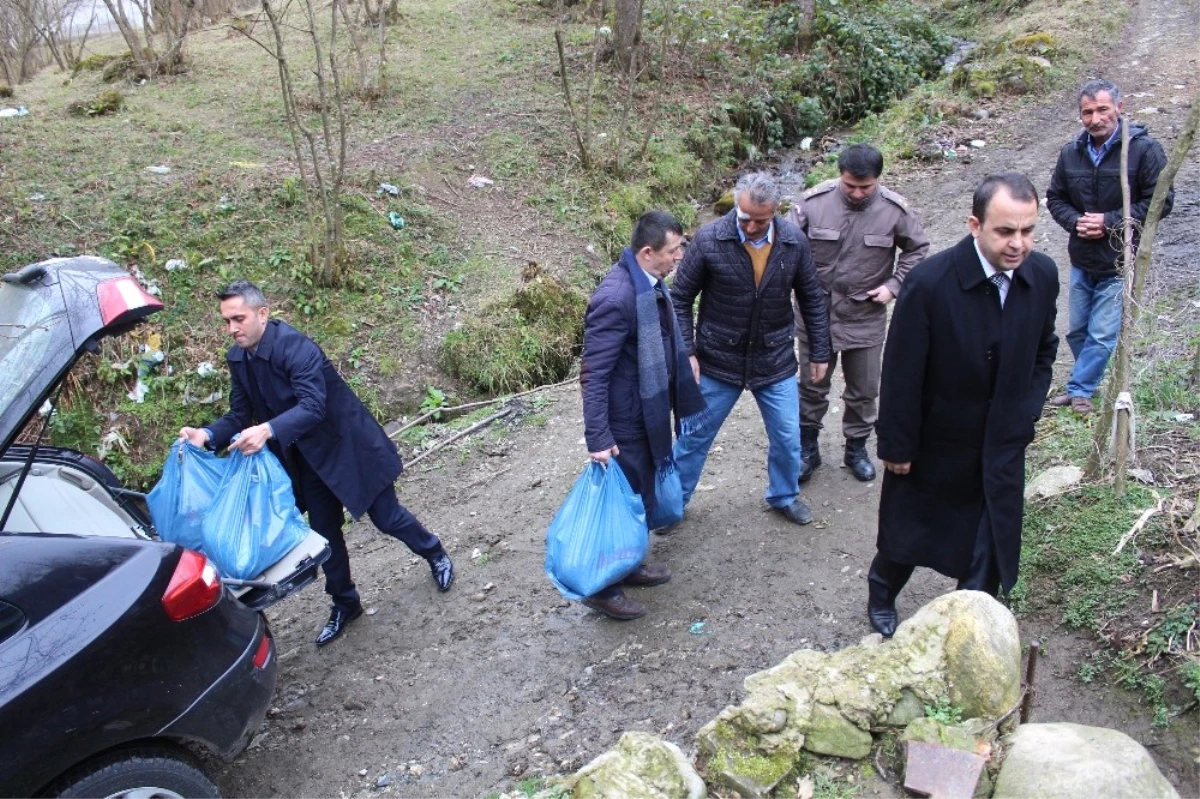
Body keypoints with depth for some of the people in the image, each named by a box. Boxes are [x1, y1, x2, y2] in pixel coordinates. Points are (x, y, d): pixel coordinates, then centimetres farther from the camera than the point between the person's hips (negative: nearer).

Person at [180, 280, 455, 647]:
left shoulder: (296, 346, -28)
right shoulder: (237, 358, -4)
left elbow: (313, 406, -37)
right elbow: (240, 416, -1)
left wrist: (268, 431, -52)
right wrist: (208, 435, -21)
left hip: (349, 445, -7)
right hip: (309, 458, 7)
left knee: (386, 516, 6)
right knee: (324, 531, 13)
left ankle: (435, 554, 34)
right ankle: (344, 603, 31)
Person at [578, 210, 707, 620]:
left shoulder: (652, 282, 1)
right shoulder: (615, 298, -28)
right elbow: (594, 374, -26)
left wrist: (678, 397, 20)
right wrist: (598, 438, -25)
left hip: (649, 412, 9)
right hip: (626, 421, -9)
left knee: (643, 495, 22)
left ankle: (627, 564, 41)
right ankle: (604, 587, 23)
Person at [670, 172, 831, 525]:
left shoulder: (794, 241, -9)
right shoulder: (709, 240, -17)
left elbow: (812, 299, 4)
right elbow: (680, 299, -8)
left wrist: (819, 352, 7)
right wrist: (686, 351, -14)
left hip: (776, 362, 2)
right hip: (717, 362, -2)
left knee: (788, 438, 14)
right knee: (695, 436, 11)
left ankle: (784, 496, 41)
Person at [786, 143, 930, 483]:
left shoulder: (894, 209, -11)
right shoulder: (814, 201, -15)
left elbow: (918, 249, 4)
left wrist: (894, 285, -7)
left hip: (866, 318, 1)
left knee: (863, 390, 14)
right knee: (812, 386, 13)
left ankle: (856, 448, 35)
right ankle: (808, 448, 31)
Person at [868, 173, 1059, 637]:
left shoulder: (1043, 275, -9)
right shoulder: (929, 282, -24)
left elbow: (1043, 351, 9)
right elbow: (901, 375, -17)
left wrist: (1026, 412, 1)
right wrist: (896, 447, -11)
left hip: (1003, 448, 4)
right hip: (934, 445, -3)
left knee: (990, 554, 12)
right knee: (908, 535, 19)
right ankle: (881, 595, 49)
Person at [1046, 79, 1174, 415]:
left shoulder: (1143, 149, -12)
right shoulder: (1071, 152, 2)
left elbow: (1160, 201, -12)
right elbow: (1055, 198, 11)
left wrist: (1110, 221, -19)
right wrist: (1075, 222, -9)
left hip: (1120, 262, -5)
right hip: (1081, 260, 5)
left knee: (1102, 334, -3)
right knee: (1076, 331, 15)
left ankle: (1079, 390, 11)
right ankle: (1086, 384, 33)